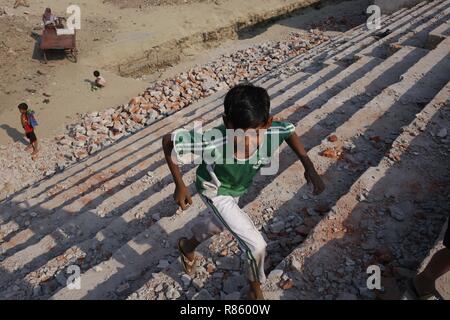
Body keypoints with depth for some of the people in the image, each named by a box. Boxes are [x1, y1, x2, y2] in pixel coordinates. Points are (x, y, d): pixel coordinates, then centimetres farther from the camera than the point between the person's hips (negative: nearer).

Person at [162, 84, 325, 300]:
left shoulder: (274, 133, -36)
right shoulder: (212, 143, -46)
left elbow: (290, 130, -10)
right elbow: (168, 141, -30)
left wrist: (309, 167, -16)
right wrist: (180, 185, -22)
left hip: (239, 188, 5)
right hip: (215, 191, -5)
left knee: (219, 223, 33)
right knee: (256, 246, -9)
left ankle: (188, 246, 66)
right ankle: (256, 288, 26)